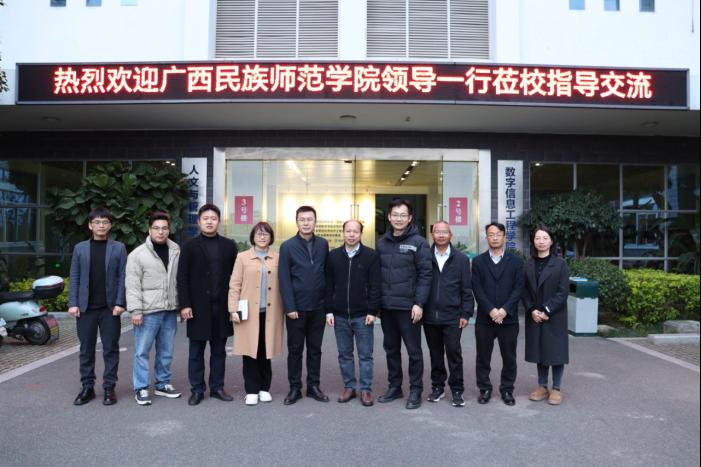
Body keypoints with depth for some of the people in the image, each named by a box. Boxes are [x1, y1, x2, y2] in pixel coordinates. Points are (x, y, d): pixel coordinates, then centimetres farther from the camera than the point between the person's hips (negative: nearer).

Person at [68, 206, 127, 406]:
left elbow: (122, 277, -1)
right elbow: (74, 278, 6)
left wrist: (120, 303, -9)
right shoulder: (80, 248, 8)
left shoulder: (119, 248, 3)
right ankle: (87, 387, 19)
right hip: (86, 307, 2)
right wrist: (73, 303, -3)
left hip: (110, 307, -1)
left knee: (111, 349, 4)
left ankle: (109, 387, 13)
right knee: (86, 349, 8)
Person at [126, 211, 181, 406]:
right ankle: (141, 388, 13)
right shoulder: (138, 254, -5)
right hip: (148, 311, -4)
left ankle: (163, 384, 27)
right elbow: (132, 285, -8)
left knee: (166, 351, 14)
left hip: (170, 310, 4)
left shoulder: (176, 251, 6)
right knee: (142, 351, 1)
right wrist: (135, 310, -14)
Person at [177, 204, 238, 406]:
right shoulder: (190, 246, 1)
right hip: (198, 307, -2)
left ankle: (217, 387, 21)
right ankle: (197, 390, 17)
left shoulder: (229, 245, 6)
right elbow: (182, 278, -2)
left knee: (219, 350, 10)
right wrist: (184, 305, -9)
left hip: (222, 306, 2)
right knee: (196, 351, 7)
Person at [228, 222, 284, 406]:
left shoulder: (277, 258, 6)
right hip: (249, 313, -1)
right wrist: (234, 310, -6)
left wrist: (284, 309, 0)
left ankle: (264, 388, 20)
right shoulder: (242, 257, 3)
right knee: (250, 351, 2)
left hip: (270, 312, 1)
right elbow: (234, 285, 1)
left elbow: (282, 285, 6)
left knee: (266, 351, 7)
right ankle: (251, 390, 12)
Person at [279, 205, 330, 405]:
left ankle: (313, 386, 24)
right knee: (295, 349, 8)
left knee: (315, 349, 12)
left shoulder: (323, 244, 5)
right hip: (297, 308, -2)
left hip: (318, 307, 3)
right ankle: (294, 388, 19)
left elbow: (327, 274, 7)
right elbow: (284, 280, -7)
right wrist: (290, 307, -12)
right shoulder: (288, 246, -4)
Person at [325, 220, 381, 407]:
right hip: (340, 316, 3)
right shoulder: (333, 256, 5)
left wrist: (372, 312, -10)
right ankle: (349, 387, 24)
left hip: (362, 315, -3)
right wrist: (329, 311, 2)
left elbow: (375, 286, -5)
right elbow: (329, 286, 7)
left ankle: (366, 390, 15)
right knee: (344, 354, 11)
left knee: (365, 355, 4)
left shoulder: (371, 256, -3)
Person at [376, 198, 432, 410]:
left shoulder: (418, 242, -5)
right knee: (391, 349, 14)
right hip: (386, 306, 5)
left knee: (413, 350, 5)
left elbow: (425, 275, -9)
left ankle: (415, 391, 17)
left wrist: (419, 303, -15)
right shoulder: (382, 242, 9)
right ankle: (394, 387, 27)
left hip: (409, 306, -5)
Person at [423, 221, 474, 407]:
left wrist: (466, 314, -4)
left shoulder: (461, 259, 2)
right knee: (435, 354, 12)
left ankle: (457, 390, 14)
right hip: (430, 316, 1)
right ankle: (437, 387, 26)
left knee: (454, 353, 2)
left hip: (452, 317, -1)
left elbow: (467, 289, 2)